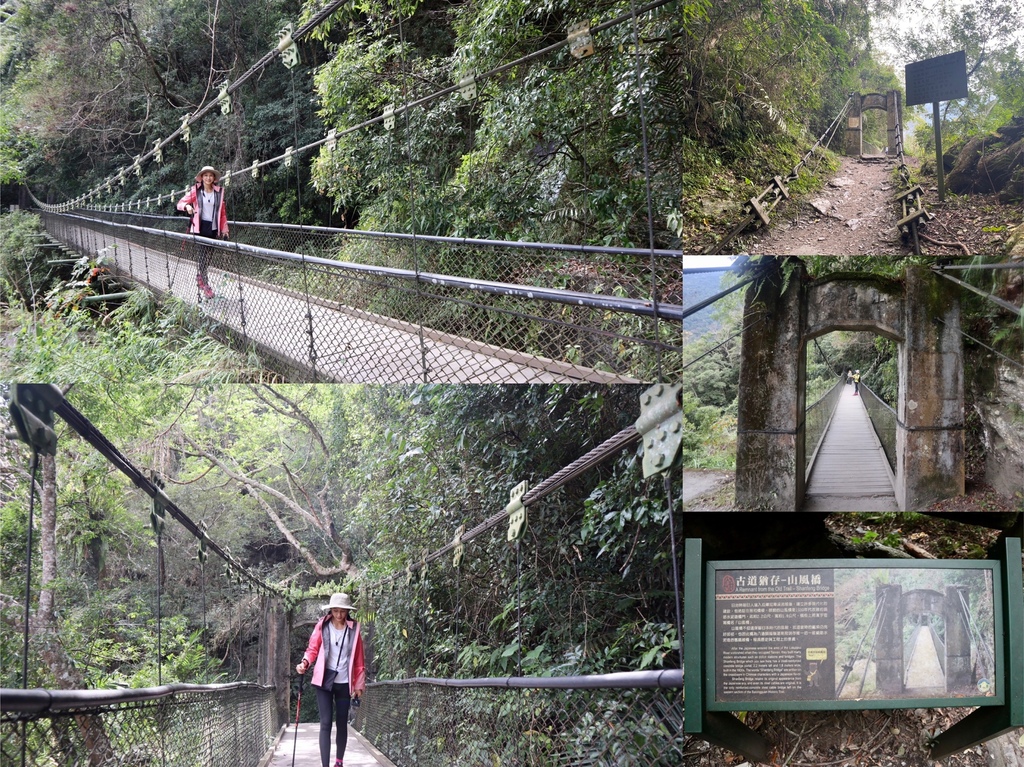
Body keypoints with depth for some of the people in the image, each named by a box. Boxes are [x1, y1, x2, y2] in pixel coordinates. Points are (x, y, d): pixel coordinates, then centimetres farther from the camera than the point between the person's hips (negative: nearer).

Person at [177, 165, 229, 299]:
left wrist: (224, 230, 8)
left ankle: (200, 277, 28)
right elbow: (180, 203, -1)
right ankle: (205, 284, -3)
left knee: (208, 255, 9)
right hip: (199, 228, -3)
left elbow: (223, 212, 10)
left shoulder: (219, 192, 6)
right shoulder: (195, 191, -1)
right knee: (202, 254, -6)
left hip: (213, 228, 3)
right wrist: (187, 206, -25)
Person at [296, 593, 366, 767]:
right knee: (325, 723, -9)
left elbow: (359, 660, 4)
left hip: (344, 682, 2)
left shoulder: (354, 629, 1)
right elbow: (313, 649, 0)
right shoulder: (322, 626, -2)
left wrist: (359, 684, 5)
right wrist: (305, 663, -20)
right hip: (324, 681, -2)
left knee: (342, 724, 11)